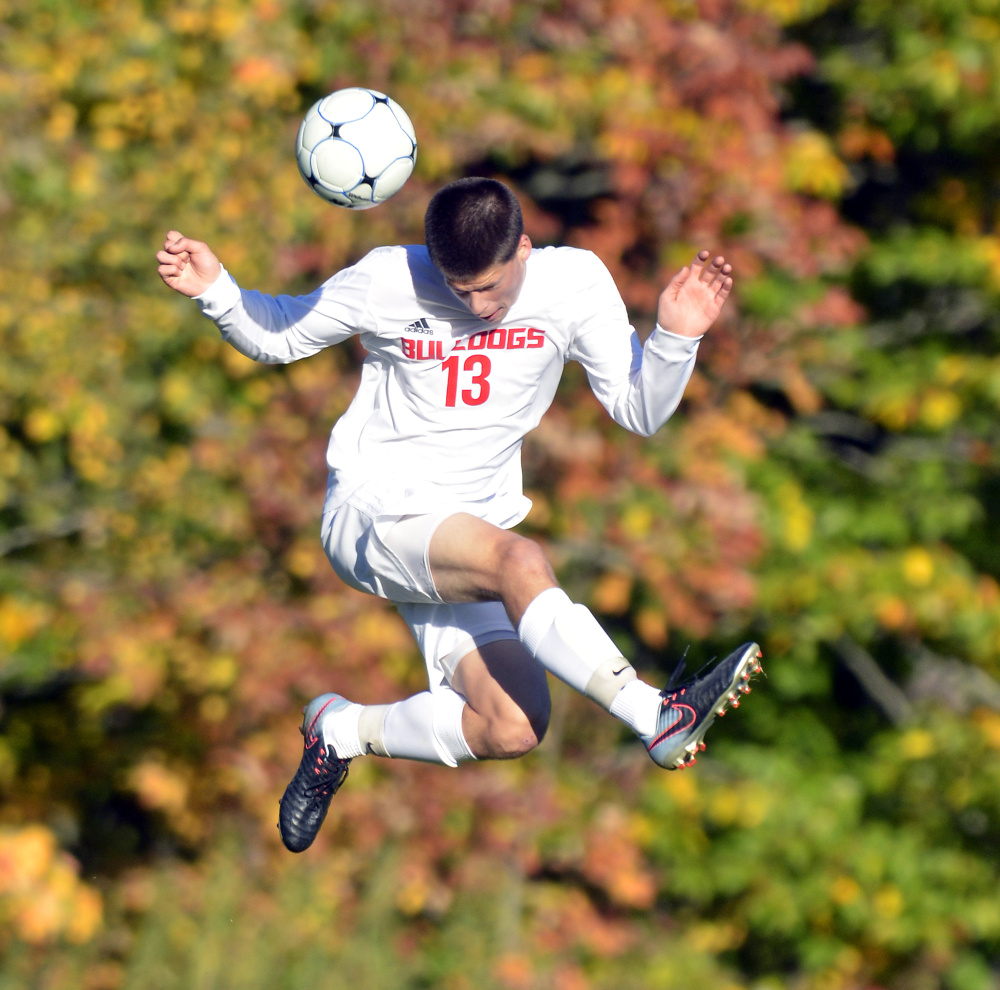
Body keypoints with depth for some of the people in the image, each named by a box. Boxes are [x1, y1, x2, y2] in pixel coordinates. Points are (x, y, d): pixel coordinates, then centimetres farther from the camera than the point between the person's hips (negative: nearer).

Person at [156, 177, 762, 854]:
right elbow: (276, 338, 7)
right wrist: (215, 289, -13)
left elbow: (639, 411, 3)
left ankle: (342, 732, 5)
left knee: (514, 729, -19)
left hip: (463, 555, 4)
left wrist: (677, 338, -16)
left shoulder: (574, 283, -2)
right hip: (372, 513, -4)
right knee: (518, 560, -37)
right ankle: (659, 719, -43)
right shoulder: (387, 281, -7)